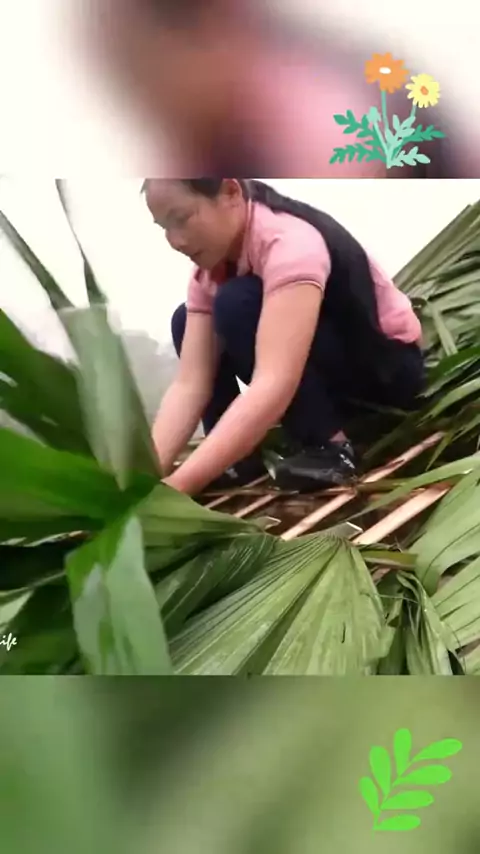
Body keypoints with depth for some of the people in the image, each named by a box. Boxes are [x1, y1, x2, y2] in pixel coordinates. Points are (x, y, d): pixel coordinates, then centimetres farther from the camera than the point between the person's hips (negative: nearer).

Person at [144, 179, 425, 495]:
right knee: (185, 323, -1)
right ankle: (236, 456, -5)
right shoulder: (211, 266, -6)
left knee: (237, 304, -28)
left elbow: (273, 384, -43)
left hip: (389, 364, -8)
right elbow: (190, 383, -16)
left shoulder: (289, 242, -31)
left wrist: (177, 486, -48)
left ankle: (329, 445, -20)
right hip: (337, 368, 8)